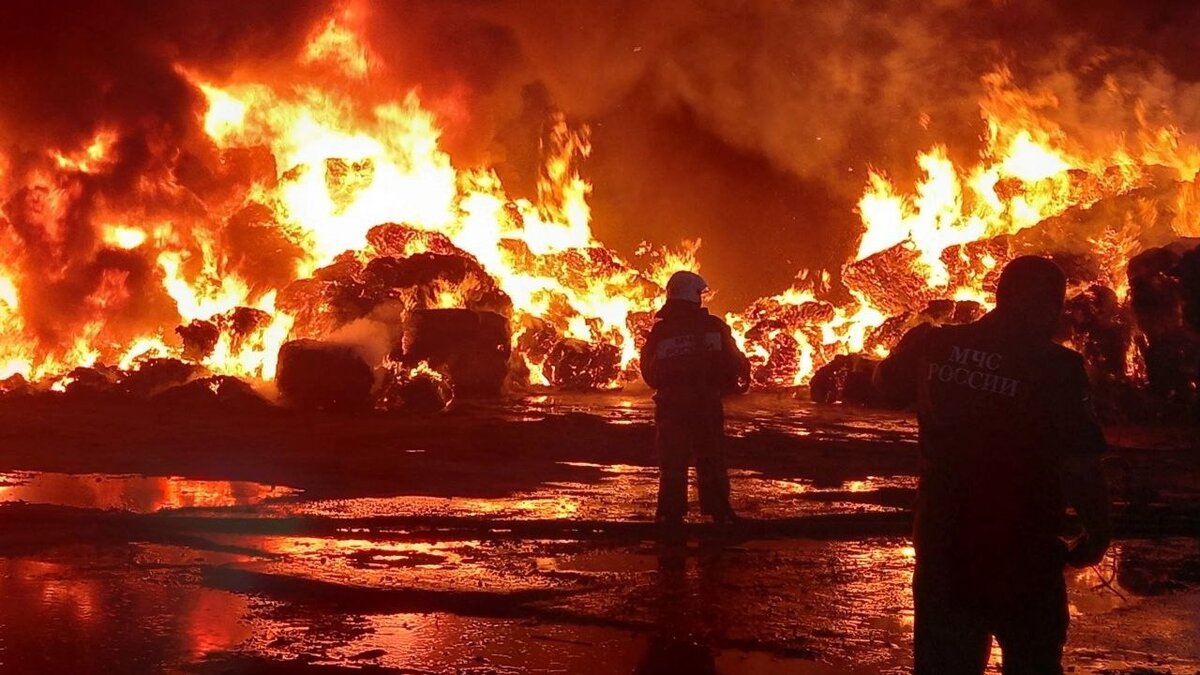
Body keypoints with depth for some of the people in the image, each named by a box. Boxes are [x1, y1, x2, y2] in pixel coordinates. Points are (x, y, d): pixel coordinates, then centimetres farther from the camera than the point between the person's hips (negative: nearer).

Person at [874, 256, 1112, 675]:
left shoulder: (932, 346, -3)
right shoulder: (1055, 370, -17)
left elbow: (885, 382, 17)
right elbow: (1080, 471, -19)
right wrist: (1097, 537, -3)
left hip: (942, 554, 4)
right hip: (1022, 560, -4)